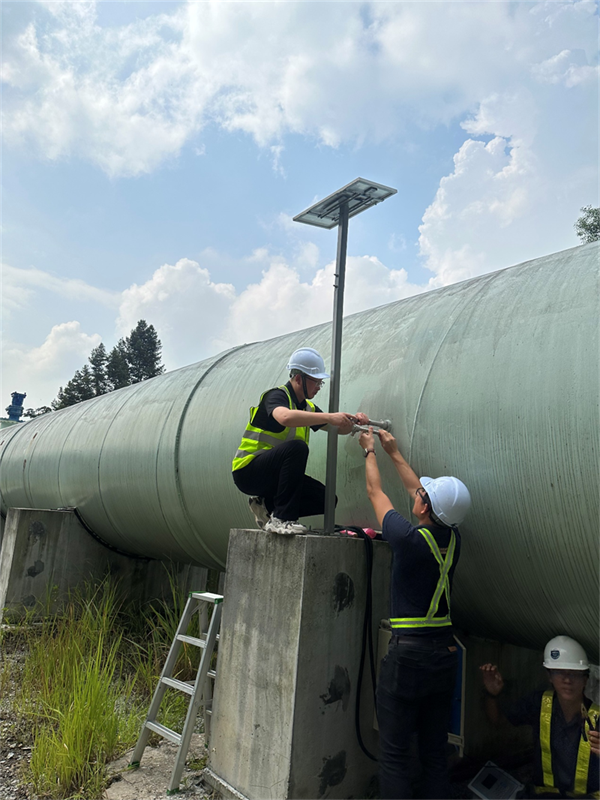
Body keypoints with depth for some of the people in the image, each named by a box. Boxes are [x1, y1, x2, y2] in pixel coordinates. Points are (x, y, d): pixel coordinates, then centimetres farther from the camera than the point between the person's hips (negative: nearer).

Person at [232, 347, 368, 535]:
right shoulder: (277, 396, -13)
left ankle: (267, 505, 6)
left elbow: (339, 429, 16)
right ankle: (281, 519, -28)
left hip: (273, 474, 8)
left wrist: (353, 420, -6)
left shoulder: (308, 407, 12)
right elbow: (285, 417, -37)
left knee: (325, 499, -5)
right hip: (248, 471, -8)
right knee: (297, 447, -34)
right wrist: (329, 417, -38)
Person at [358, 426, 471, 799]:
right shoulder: (453, 539, 0)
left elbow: (375, 492, -1)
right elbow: (417, 489, 15)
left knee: (395, 754, 4)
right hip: (446, 655, 7)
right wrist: (394, 452, 27)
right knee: (436, 753, 17)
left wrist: (370, 450, 16)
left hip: (408, 654, -6)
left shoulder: (409, 538, -18)